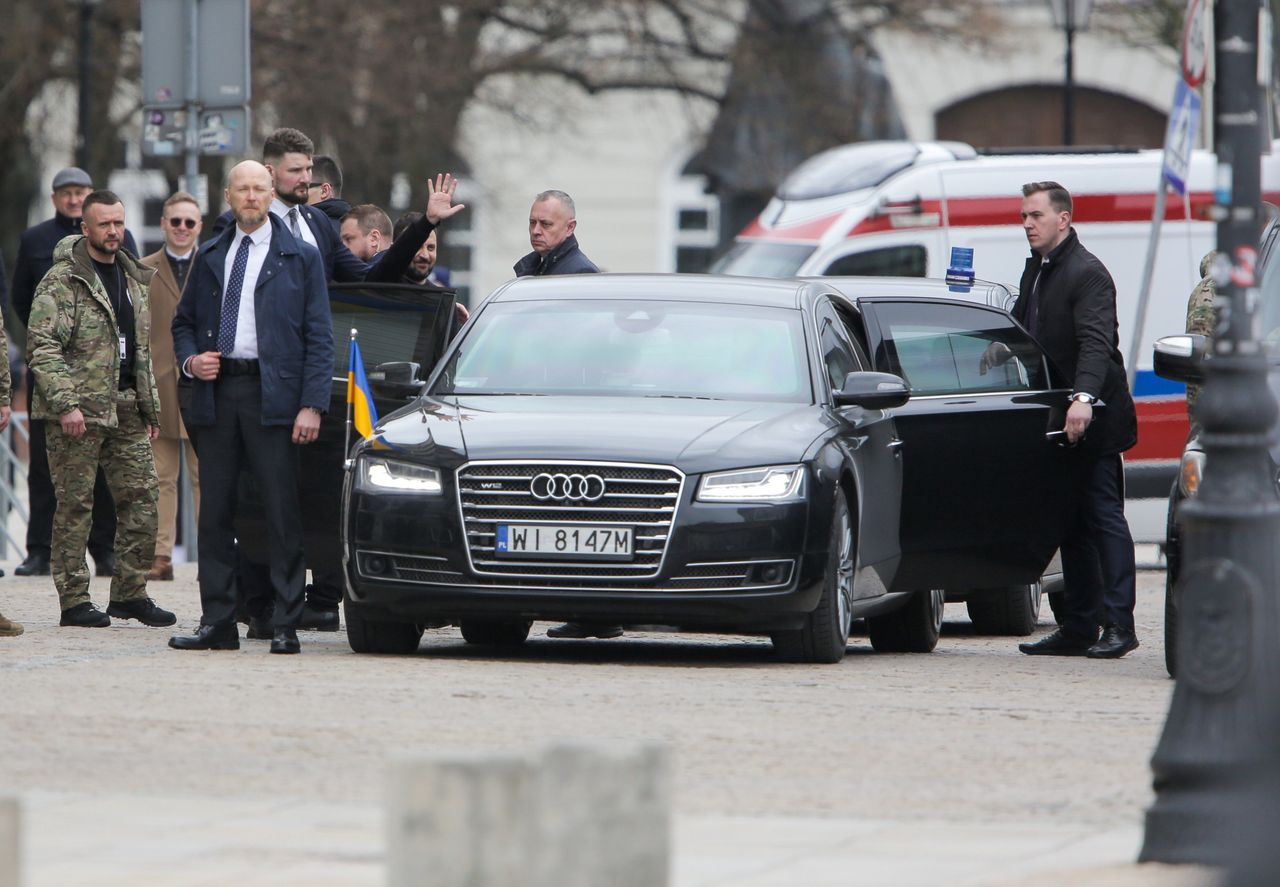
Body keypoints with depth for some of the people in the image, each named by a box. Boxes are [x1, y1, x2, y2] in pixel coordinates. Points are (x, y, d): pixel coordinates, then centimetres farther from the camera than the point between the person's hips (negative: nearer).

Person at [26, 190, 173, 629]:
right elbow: (41, 347, -13)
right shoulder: (62, 281, -7)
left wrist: (151, 407, 19)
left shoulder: (134, 279, 17)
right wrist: (66, 403, -21)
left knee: (141, 500, 3)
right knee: (76, 504, -3)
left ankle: (130, 593, 13)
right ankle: (74, 601, 2)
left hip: (127, 411, 7)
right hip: (79, 411, -7)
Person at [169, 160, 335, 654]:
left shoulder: (300, 258, 5)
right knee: (215, 511, 4)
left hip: (272, 394, -4)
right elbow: (184, 322, 23)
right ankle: (217, 623, 8)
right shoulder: (209, 257, 15)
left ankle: (285, 627, -3)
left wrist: (312, 405, -9)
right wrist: (190, 360, 0)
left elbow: (319, 336, 1)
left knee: (282, 512, -6)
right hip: (216, 391, 4)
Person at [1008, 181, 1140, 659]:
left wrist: (1084, 398, -39)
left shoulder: (1087, 274, -14)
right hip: (1056, 418, 9)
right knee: (1071, 524, 10)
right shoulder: (1036, 269, 14)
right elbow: (1023, 330, 24)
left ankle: (1118, 624, -7)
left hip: (1092, 420, -9)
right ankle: (1078, 627, 13)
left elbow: (1096, 342, -27)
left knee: (1104, 517, -7)